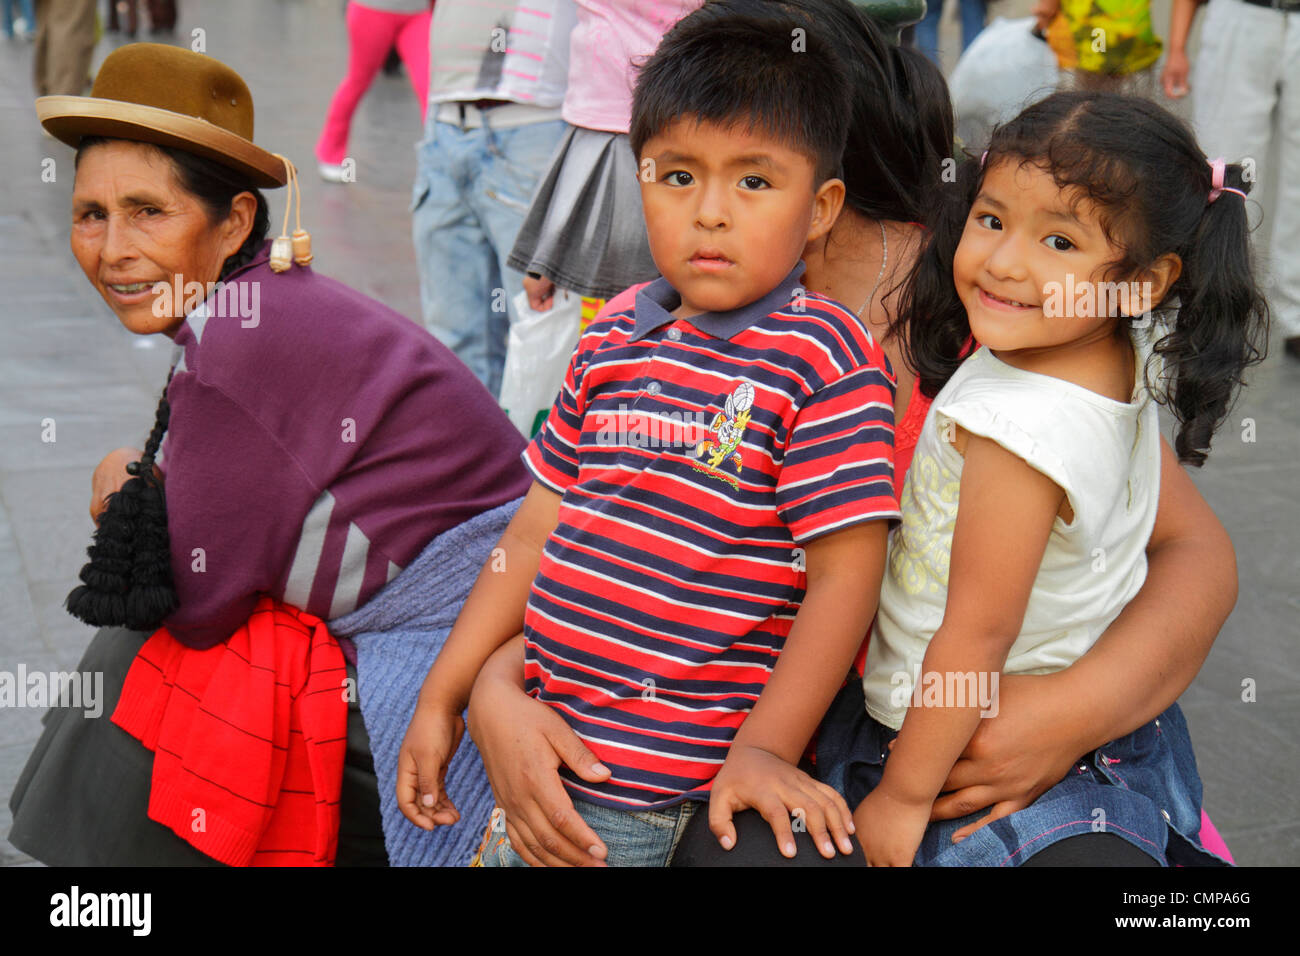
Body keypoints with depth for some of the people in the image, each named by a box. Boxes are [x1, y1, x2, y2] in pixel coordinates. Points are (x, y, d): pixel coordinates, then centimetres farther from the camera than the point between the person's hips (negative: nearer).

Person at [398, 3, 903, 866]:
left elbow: (845, 572, -14)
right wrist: (443, 697, 13)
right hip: (546, 735, 6)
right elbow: (538, 532, 12)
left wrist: (766, 750, -15)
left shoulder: (825, 359, -12)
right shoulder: (613, 342, 7)